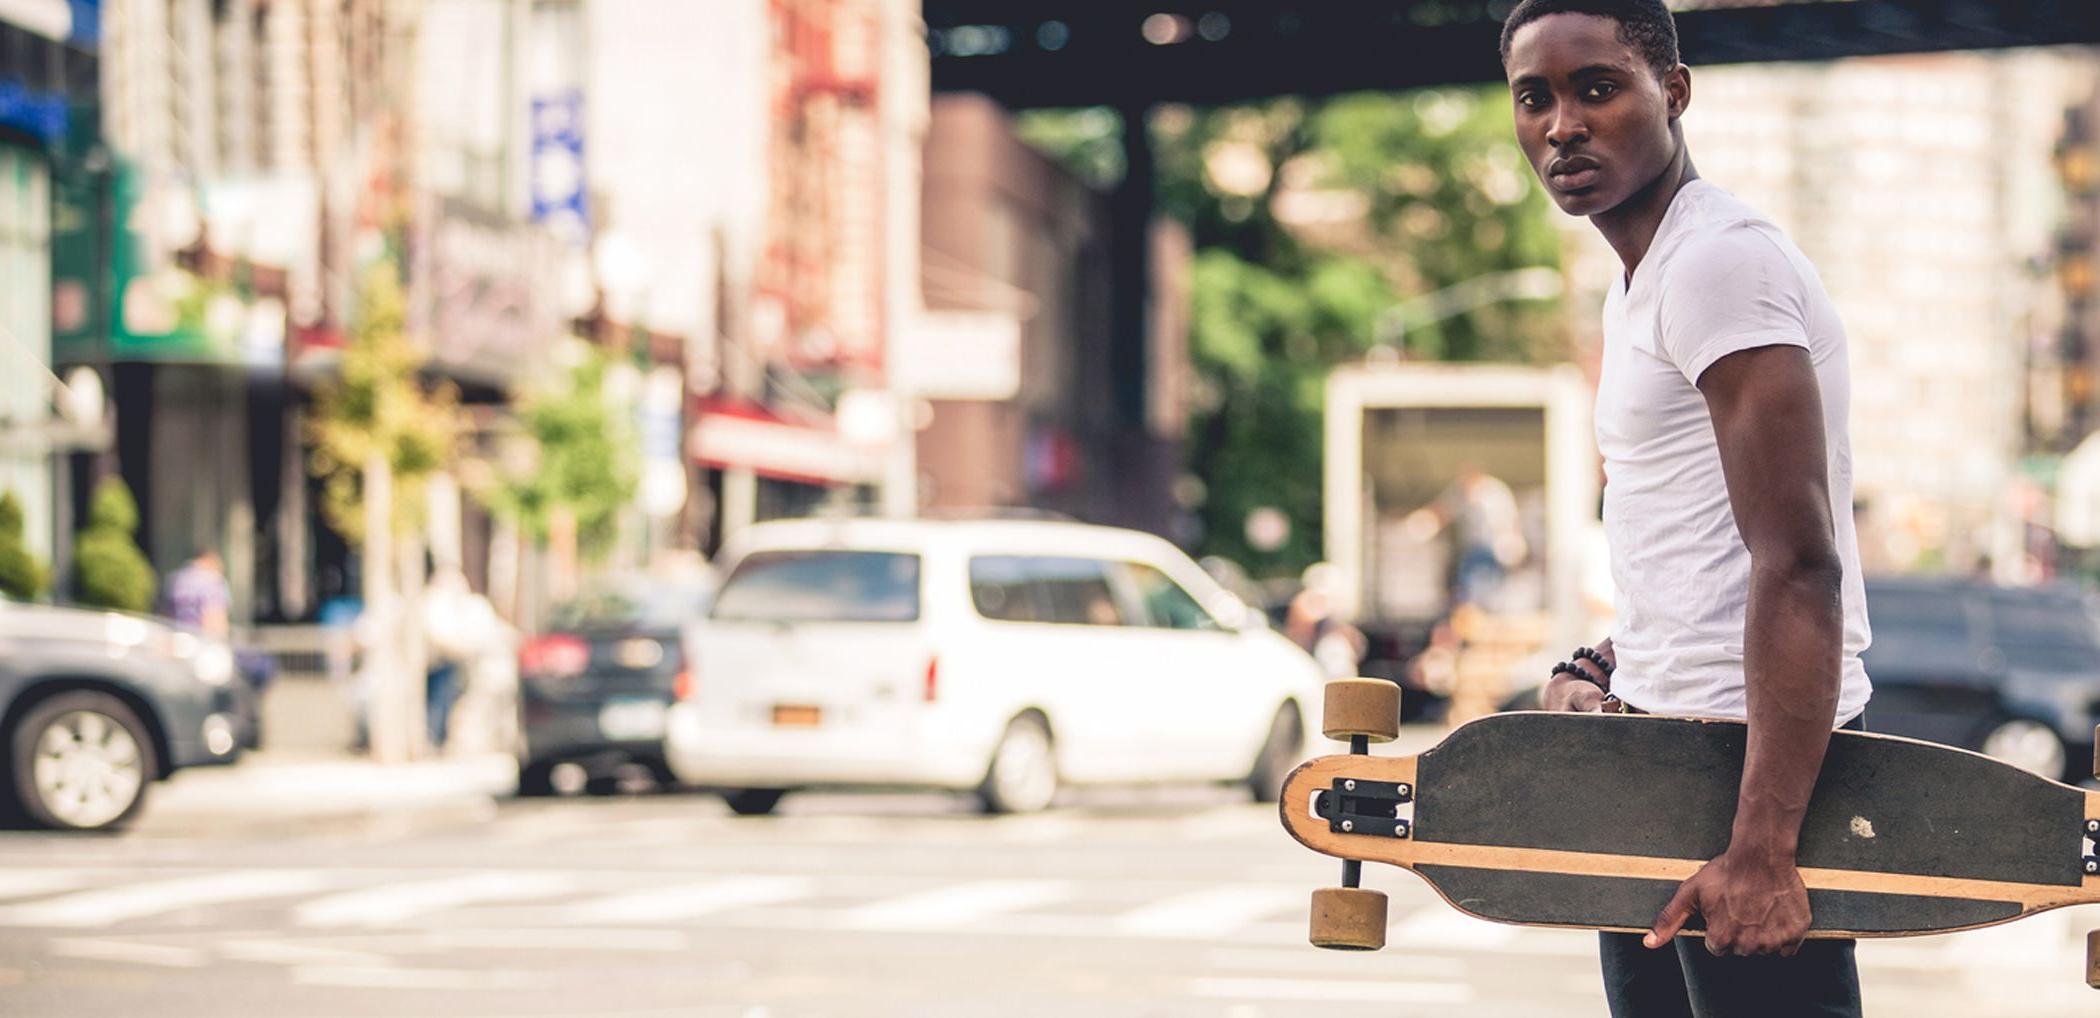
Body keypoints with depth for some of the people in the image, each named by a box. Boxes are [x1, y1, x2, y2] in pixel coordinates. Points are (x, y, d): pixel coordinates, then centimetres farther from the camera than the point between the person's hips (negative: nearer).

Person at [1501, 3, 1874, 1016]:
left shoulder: (1721, 262, -15)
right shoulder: (1639, 281, 17)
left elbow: (1797, 567, -23)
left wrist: (1761, 846, -28)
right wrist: (1606, 670, 9)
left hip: (1747, 754, -10)